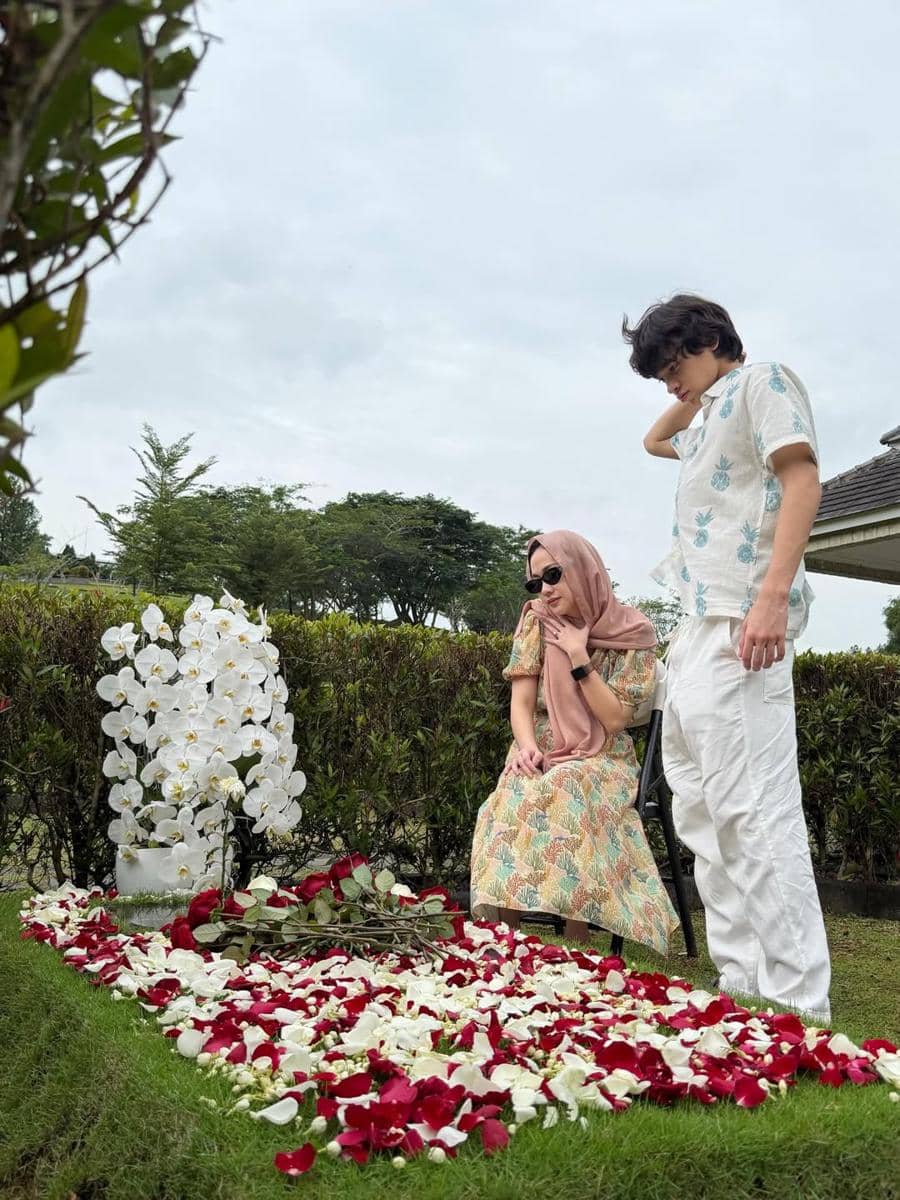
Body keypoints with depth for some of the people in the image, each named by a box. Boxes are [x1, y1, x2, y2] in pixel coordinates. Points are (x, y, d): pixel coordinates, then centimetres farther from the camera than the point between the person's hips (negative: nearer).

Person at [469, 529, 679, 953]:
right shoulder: (537, 620, 2)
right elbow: (521, 700, -4)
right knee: (513, 799, -33)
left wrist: (578, 656, -16)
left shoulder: (632, 633, -5)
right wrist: (527, 745, -24)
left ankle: (576, 948, -31)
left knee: (565, 795, -36)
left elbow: (614, 719, -10)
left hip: (602, 761, -2)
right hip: (541, 756, 2)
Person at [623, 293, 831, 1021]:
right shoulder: (710, 418, 29)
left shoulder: (763, 382, 3)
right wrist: (694, 394, 30)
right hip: (696, 630, 10)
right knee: (703, 817, 7)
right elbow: (654, 441, 49)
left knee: (755, 813, -15)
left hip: (740, 624, -10)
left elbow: (803, 480, -12)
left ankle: (798, 1008, -12)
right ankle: (742, 985, 11)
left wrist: (773, 594, -24)